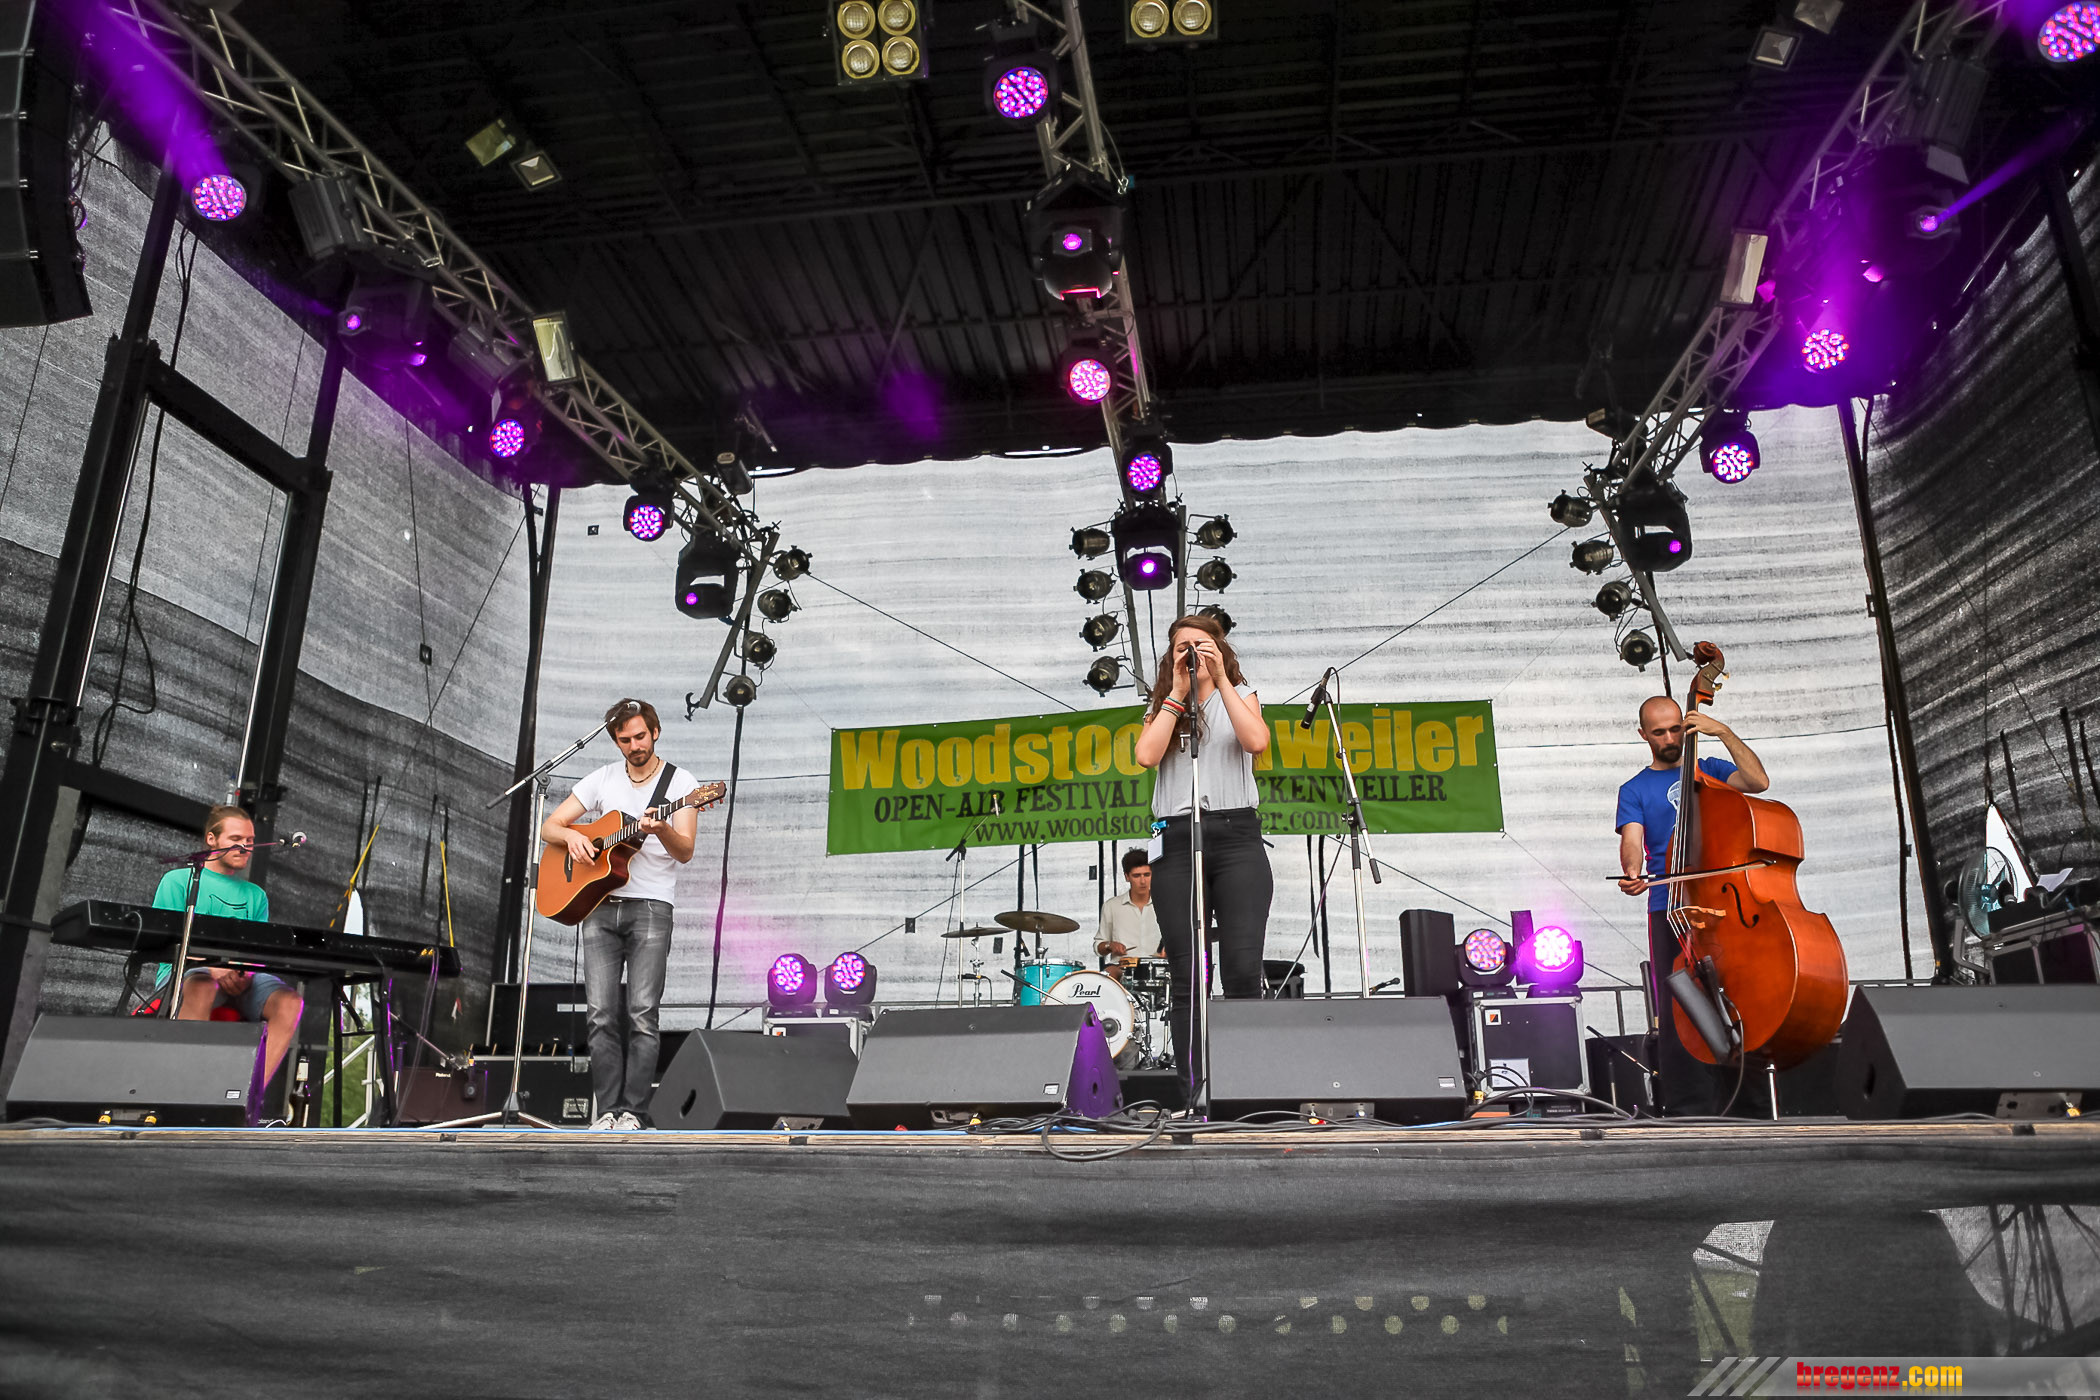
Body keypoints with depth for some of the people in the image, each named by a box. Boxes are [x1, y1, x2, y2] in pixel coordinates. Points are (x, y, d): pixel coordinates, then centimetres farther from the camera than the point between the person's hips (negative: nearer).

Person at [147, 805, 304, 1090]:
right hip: (183, 973, -3)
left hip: (243, 980, 4)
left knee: (289, 1000, -29)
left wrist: (246, 973, -12)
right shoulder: (178, 880, 12)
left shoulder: (256, 895, 24)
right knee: (202, 987, -42)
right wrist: (213, 967, -18)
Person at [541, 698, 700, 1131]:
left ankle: (632, 1111, -3)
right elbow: (548, 827, 14)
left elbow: (685, 852, -8)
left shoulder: (680, 783, 2)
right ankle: (608, 1109, 4)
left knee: (642, 1012, -9)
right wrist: (571, 835, -8)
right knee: (600, 1013, -3)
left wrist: (660, 831, -28)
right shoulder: (601, 779, 12)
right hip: (598, 904, 3)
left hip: (650, 906, -3)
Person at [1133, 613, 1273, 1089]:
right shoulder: (1161, 705, 19)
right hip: (1177, 840, 1)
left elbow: (1257, 741, -7)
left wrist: (1220, 678, -5)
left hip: (1236, 836, -1)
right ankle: (1192, 1091, 2)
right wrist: (1178, 692, 0)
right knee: (1187, 976, -1)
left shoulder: (1240, 695, 16)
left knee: (1243, 969, -12)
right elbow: (1146, 756, -2)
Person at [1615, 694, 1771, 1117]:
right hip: (1670, 911, -1)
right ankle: (1688, 1112, -4)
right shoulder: (1635, 790, 14)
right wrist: (1632, 872, -23)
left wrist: (1724, 732, -4)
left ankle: (1724, 1106, 4)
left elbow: (1758, 781, 1)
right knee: (1677, 1014, -8)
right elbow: (1632, 841, -2)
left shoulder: (1708, 770, 19)